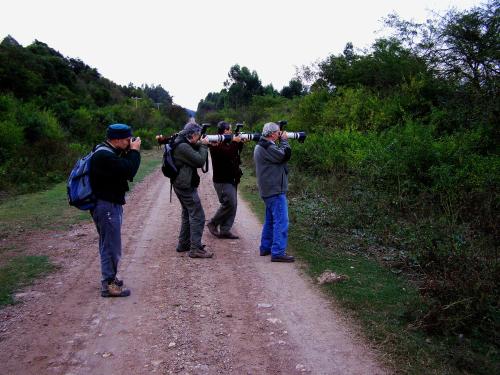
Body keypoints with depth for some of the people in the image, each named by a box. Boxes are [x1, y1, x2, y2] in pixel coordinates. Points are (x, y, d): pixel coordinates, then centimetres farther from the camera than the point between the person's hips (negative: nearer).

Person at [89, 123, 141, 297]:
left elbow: (125, 168, 13)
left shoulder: (109, 152, 11)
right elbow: (128, 171, -29)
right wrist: (134, 151, -16)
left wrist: (130, 152, -1)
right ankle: (108, 285, 7)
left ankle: (110, 278, 34)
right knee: (111, 246, -3)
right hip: (107, 206, -11)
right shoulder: (103, 156, -22)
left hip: (110, 204, 11)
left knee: (108, 244, 20)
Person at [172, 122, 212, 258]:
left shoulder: (181, 143, 11)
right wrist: (204, 146, -9)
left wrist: (201, 145, 4)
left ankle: (183, 244, 28)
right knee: (198, 216, -8)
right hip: (186, 186, -11)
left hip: (181, 185, 11)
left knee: (188, 214, 20)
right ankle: (196, 249, -6)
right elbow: (200, 161, -20)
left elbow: (194, 154, 19)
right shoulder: (183, 146, -21)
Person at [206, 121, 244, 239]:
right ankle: (213, 223, 5)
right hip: (222, 180, -9)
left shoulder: (227, 142, 15)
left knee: (232, 205, 7)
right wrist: (234, 142, -18)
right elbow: (227, 153, -27)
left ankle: (224, 231, 12)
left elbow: (237, 153, 20)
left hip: (231, 179, 9)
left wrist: (239, 142, 5)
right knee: (229, 203, -13)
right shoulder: (215, 143, -12)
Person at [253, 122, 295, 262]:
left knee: (270, 220, 19)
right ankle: (278, 252, -11)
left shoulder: (261, 146, 16)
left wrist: (282, 141, 7)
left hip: (269, 190, 11)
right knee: (281, 221, -10)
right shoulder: (267, 147, -18)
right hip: (275, 190, -11)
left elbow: (281, 155, 18)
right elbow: (284, 155, -19)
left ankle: (265, 247, 27)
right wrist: (284, 140, -6)